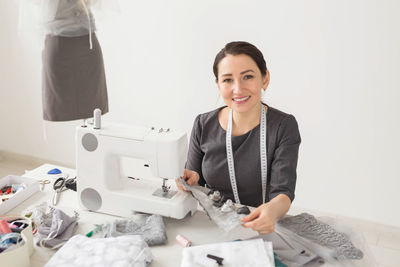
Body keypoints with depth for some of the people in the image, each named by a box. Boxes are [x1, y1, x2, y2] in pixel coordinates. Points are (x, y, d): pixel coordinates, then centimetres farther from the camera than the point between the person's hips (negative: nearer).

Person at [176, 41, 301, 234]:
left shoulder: (283, 126, -7)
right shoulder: (204, 125, -1)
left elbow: (283, 191, -14)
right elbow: (195, 188, 9)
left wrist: (272, 210, -37)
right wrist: (191, 180, -15)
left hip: (261, 232, -1)